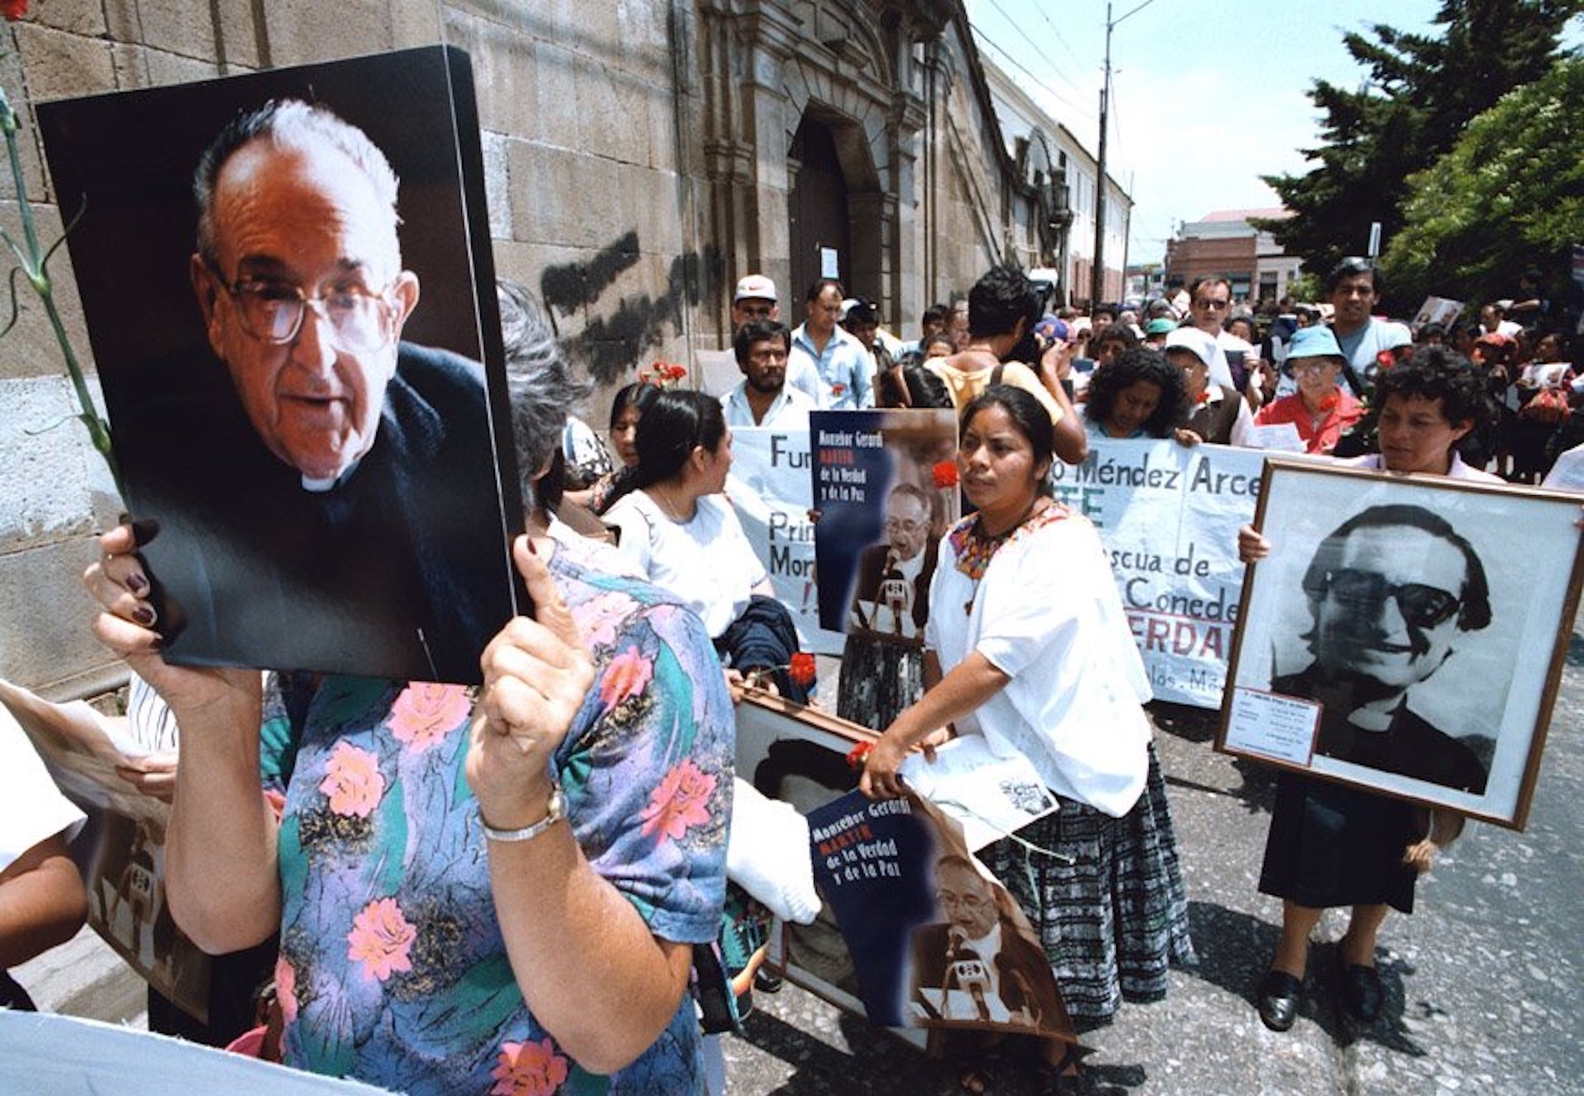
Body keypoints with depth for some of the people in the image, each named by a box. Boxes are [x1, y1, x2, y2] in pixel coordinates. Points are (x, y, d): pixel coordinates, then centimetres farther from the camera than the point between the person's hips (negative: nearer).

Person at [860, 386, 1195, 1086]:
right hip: (993, 759, 6)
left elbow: (995, 663, -29)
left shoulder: (1063, 546, -22)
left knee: (1060, 923, 11)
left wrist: (898, 737, -28)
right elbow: (939, 644, 4)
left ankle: (1053, 1052, 36)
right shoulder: (960, 542, 2)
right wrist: (930, 721, -13)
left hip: (1070, 766, -5)